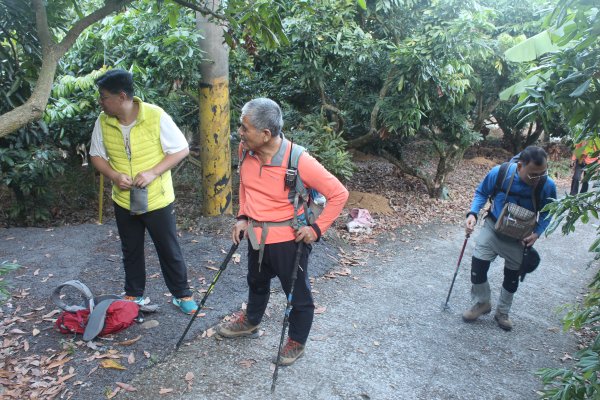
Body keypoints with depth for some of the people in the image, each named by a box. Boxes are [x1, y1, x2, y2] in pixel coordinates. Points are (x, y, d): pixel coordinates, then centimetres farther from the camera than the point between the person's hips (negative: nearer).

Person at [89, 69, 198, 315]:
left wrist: (153, 172, -24)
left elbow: (181, 149, -14)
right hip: (123, 201, 4)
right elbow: (96, 155, 6)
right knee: (131, 251, 19)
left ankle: (182, 294, 28)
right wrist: (114, 175, -15)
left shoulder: (156, 116, -18)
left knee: (169, 250, 9)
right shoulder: (103, 122, -5)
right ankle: (134, 295, 39)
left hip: (157, 200, -4)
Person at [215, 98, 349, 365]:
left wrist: (316, 229, -21)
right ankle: (250, 321, 56)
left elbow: (339, 194, -20)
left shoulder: (299, 161, -29)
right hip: (256, 235, 7)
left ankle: (296, 343, 37)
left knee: (298, 294, 13)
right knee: (257, 282, 30)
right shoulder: (246, 150, -10)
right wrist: (243, 217, 2)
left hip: (288, 240, -6)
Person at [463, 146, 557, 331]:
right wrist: (473, 213, -22)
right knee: (477, 266, -4)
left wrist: (537, 233, -20)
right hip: (493, 228, 0)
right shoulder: (499, 173, -27)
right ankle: (482, 303, 24)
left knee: (512, 276, 13)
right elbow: (481, 193, -6)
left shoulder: (548, 186, -24)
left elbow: (547, 213, -5)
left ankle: (502, 312, 36)